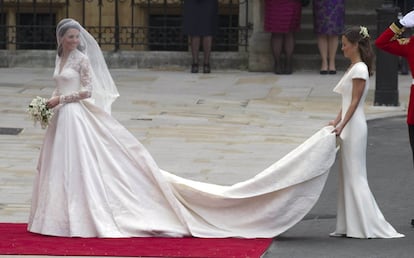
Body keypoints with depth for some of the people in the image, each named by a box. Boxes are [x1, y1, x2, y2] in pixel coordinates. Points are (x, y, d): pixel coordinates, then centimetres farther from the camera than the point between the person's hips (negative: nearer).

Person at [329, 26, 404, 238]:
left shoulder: (360, 69, -13)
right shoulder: (353, 68, 15)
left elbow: (355, 102, -17)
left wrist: (342, 125, -21)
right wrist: (336, 121, 11)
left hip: (354, 126, -10)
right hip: (348, 127, 10)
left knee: (355, 176, -7)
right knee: (348, 175, 10)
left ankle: (369, 226, -5)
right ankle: (350, 226, 12)